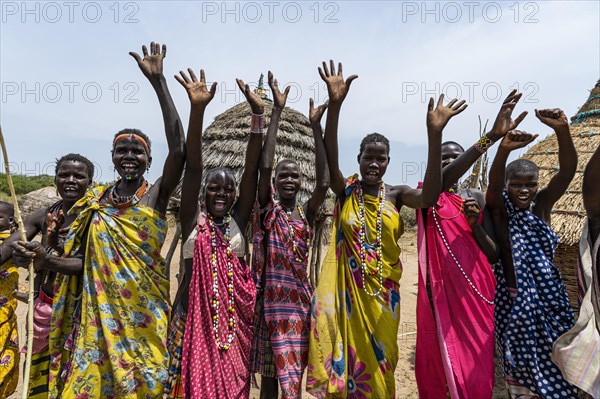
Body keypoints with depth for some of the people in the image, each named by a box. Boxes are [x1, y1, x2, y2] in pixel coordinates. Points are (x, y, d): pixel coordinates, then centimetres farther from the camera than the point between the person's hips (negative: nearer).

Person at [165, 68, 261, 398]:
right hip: (195, 311, -2)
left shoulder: (238, 220, 1)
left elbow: (252, 169, -8)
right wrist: (197, 109, -21)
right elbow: (192, 166, -13)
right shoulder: (193, 220, -2)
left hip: (236, 313, 2)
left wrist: (258, 115, -13)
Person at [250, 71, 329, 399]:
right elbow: (264, 166, -17)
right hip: (270, 300, -2)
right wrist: (277, 110, -18)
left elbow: (324, 183, -15)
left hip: (300, 300, 2)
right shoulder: (267, 209, -3)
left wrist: (316, 126, -16)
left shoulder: (307, 211, 3)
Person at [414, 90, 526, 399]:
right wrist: (490, 137, -36)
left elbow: (494, 255, 7)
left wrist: (476, 224, -12)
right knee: (437, 364, 5)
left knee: (476, 366, 9)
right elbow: (441, 181, -28)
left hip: (475, 290, 3)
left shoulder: (476, 197, 9)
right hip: (440, 289, -3)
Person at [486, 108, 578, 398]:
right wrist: (503, 150, -50)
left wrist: (562, 130, -31)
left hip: (549, 296, 3)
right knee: (521, 363, 10)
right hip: (514, 299, -3)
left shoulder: (542, 205, -1)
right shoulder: (500, 209, -9)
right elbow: (493, 184, -31)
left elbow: (567, 170, -15)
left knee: (554, 358, 15)